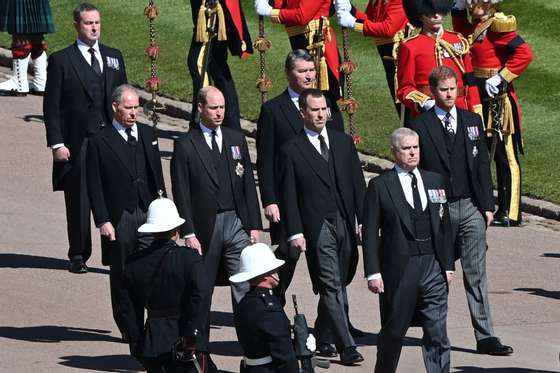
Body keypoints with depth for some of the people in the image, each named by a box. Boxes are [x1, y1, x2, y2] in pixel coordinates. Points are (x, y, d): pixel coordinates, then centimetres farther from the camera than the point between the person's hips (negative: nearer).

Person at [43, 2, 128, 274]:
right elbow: (51, 106, -2)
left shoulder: (114, 57, 13)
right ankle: (78, 256, 13)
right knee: (79, 203, 3)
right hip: (77, 143, -3)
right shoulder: (61, 61, 0)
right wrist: (57, 144, -9)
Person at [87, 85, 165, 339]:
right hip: (118, 220, -3)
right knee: (122, 277, 5)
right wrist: (102, 221, -10)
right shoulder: (100, 142, -3)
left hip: (149, 213, 3)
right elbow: (94, 186, -4)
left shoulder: (148, 135, 12)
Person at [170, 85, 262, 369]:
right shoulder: (185, 146, -1)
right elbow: (181, 194, -3)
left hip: (236, 222, 2)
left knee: (245, 288, -6)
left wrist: (254, 225, 5)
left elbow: (248, 184, 11)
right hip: (204, 226, -2)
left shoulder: (236, 139, 10)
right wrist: (188, 233, -9)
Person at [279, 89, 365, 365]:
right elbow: (288, 195, -2)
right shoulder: (292, 150, -1)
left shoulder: (343, 142, 13)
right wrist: (295, 233, -9)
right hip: (317, 228, -5)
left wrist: (364, 220, 5)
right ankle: (346, 347, -13)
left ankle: (321, 337, 27)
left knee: (336, 286, 11)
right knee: (332, 288, -10)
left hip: (345, 225, 5)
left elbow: (357, 184, 14)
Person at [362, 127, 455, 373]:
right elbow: (370, 233, -4)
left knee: (437, 333, -1)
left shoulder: (434, 181, 11)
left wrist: (448, 265, 10)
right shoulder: (380, 186, -2)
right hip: (399, 269, -3)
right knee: (393, 332, 8)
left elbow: (444, 226, 14)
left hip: (432, 268, 3)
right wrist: (373, 272, -10)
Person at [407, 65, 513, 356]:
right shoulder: (419, 127, -2)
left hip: (471, 208, 2)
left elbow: (482, 165, 11)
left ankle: (485, 337, -6)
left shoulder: (472, 121, 10)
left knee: (476, 274, -3)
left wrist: (487, 205, 5)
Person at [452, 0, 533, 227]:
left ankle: (509, 214, -1)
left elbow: (525, 54, -25)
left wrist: (501, 77, -25)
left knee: (505, 156, -4)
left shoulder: (499, 25, -17)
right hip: (479, 100, 9)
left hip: (499, 103, -9)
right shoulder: (477, 26, 9)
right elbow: (462, 33, 31)